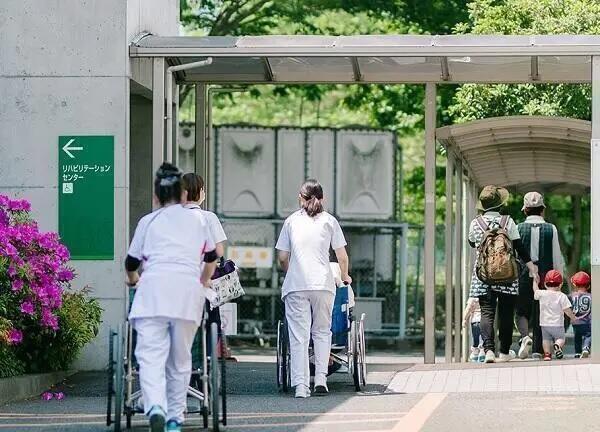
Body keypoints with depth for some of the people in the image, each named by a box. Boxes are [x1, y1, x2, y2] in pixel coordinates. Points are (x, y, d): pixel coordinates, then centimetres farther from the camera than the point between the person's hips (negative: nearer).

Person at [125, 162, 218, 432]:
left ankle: (155, 407, -32)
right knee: (180, 358, 11)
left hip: (154, 288, -2)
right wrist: (204, 282, 56)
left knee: (151, 354, -10)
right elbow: (211, 258, 37)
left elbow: (131, 263, 24)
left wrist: (133, 278, 47)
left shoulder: (148, 221, 17)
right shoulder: (197, 220, 23)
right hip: (188, 289, 2)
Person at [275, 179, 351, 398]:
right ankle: (321, 378, 3)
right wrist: (345, 276, 26)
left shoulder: (291, 221, 10)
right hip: (323, 283, 0)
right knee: (322, 331, 14)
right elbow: (342, 256, 9)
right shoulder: (329, 220, 9)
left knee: (299, 335, -1)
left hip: (296, 285, 0)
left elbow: (282, 257, 10)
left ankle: (301, 386, -7)